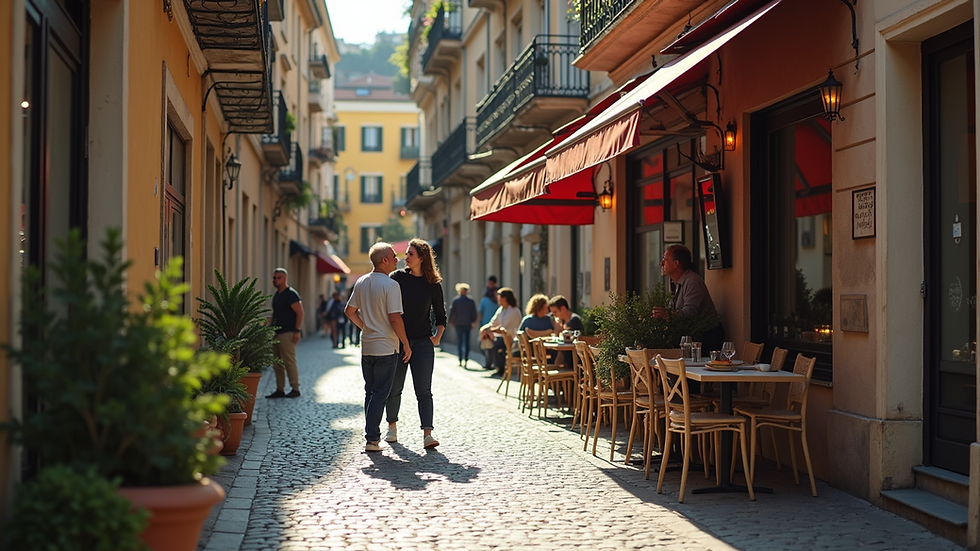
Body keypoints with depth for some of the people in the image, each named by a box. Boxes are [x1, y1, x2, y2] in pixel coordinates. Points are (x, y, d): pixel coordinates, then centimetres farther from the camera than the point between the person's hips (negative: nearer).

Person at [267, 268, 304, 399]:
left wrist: (297, 331, -20)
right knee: (277, 363, 9)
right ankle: (280, 390, 14)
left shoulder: (291, 294, -10)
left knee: (289, 361, -7)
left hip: (287, 333, -9)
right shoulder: (277, 295, 18)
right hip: (277, 333, 9)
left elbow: (300, 312, -15)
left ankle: (295, 389, -1)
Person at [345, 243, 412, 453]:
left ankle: (372, 435, 19)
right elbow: (395, 318, -19)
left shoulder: (361, 282, 7)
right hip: (386, 348, -7)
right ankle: (372, 439, -4)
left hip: (366, 347, 7)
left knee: (370, 392, 15)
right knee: (380, 393, -2)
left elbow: (349, 311, 14)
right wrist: (406, 343, -10)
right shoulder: (391, 285, -15)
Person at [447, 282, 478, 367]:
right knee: (466, 342, 7)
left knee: (459, 342, 2)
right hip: (467, 324, 2)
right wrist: (473, 322, 16)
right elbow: (474, 313, 3)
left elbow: (452, 312, -4)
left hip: (458, 324, -2)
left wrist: (451, 322, 9)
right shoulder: (471, 301, 0)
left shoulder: (455, 300, -5)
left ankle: (461, 360, -4)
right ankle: (466, 359, 3)